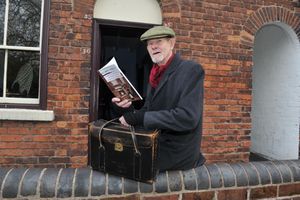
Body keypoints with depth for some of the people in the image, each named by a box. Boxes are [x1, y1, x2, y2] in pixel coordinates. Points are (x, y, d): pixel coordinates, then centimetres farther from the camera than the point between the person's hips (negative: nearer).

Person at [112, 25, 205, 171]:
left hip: (177, 151, -6)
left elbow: (188, 117, -25)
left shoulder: (191, 69, -14)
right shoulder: (156, 75, 10)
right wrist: (129, 108, -10)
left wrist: (140, 117, -23)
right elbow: (148, 111, 11)